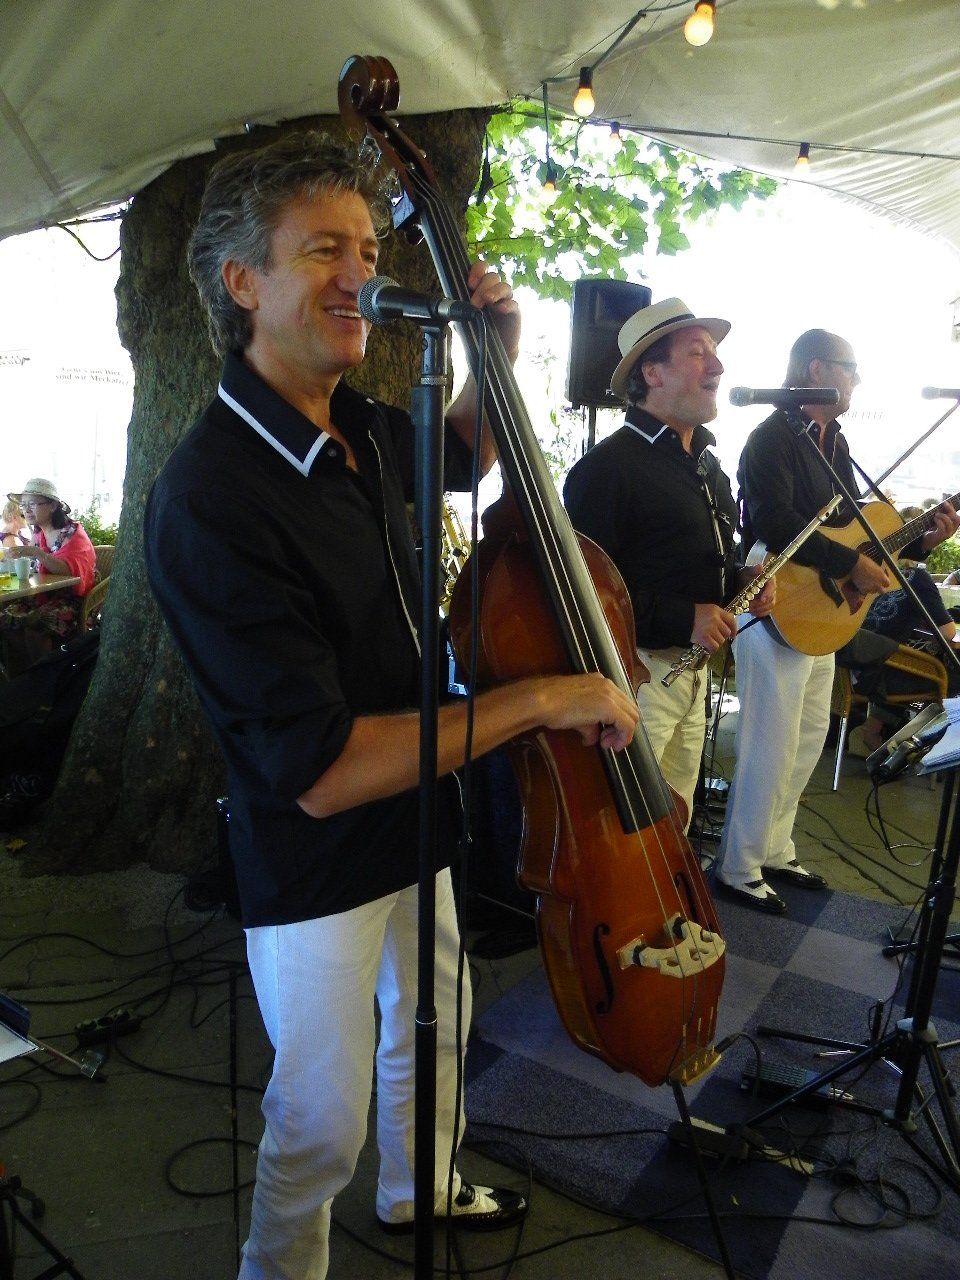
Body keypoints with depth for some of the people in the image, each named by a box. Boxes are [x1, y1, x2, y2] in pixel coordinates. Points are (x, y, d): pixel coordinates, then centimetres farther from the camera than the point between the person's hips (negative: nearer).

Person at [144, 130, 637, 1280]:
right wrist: (539, 698, -29)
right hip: (315, 870, -8)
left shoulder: (356, 427, -4)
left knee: (431, 1026, 29)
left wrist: (499, 352, 1)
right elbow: (318, 768, -33)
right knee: (323, 1122, 14)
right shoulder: (211, 496, -29)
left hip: (414, 821, 8)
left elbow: (460, 457, 20)